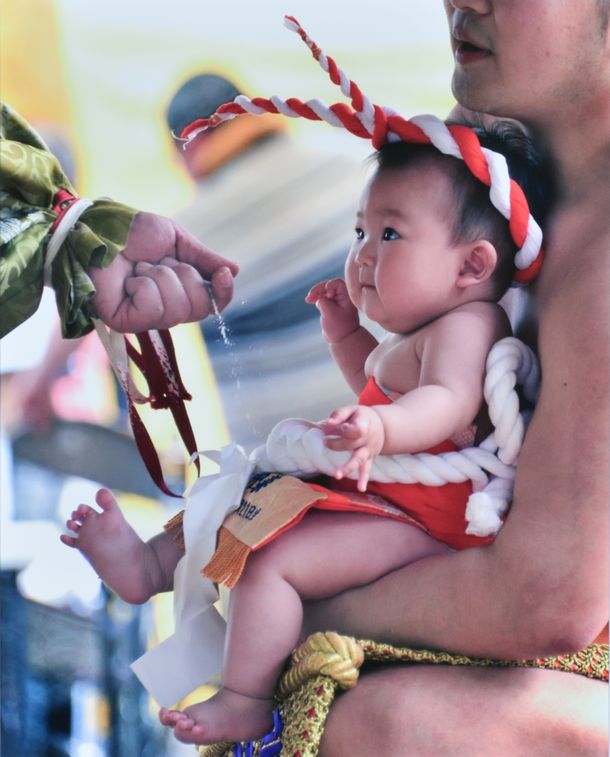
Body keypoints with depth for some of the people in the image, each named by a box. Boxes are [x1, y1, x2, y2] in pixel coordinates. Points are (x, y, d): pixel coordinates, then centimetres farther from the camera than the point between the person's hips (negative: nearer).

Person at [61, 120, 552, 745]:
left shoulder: (466, 325, -18)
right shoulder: (412, 336, 17)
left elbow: (449, 401, -38)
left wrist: (382, 428, -57)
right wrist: (347, 335, 24)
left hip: (421, 525, -12)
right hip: (380, 498, 12)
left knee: (269, 560, -23)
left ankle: (244, 705, -13)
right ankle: (149, 565, 28)